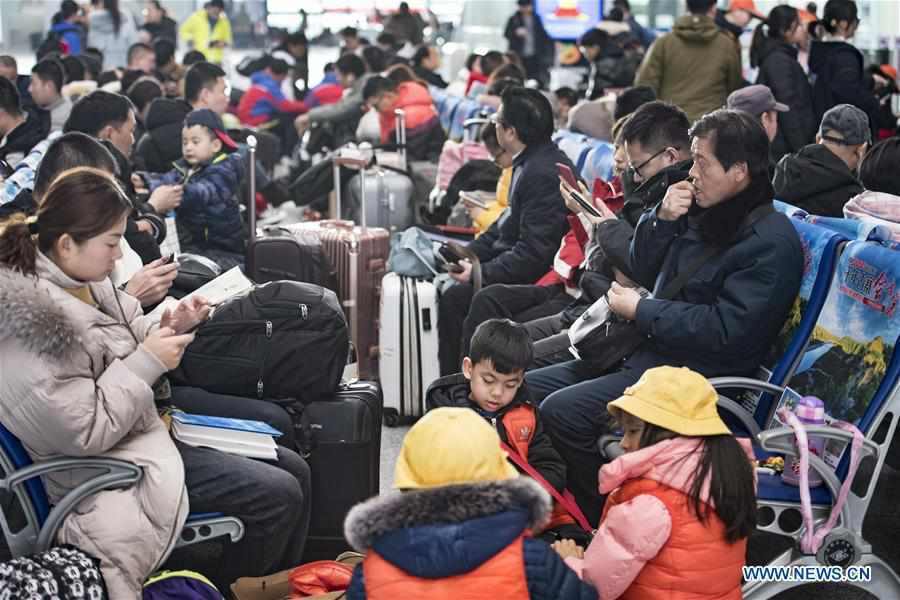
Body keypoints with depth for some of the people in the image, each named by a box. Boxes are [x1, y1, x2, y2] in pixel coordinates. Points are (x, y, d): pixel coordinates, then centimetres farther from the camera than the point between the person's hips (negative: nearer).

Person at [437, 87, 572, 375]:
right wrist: (469, 253, 5)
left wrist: (482, 273, -21)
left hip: (534, 280, -11)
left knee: (455, 298, -17)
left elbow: (534, 253, -26)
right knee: (451, 293, 9)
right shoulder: (530, 163, 8)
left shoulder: (543, 173, -24)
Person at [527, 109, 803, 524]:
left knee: (562, 411, -24)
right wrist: (662, 221, 0)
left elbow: (727, 330, -23)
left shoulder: (772, 242, -15)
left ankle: (609, 524, -9)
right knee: (524, 390, 3)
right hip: (645, 351, 10)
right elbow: (643, 274, 20)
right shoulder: (703, 212, 12)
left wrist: (640, 311, -14)